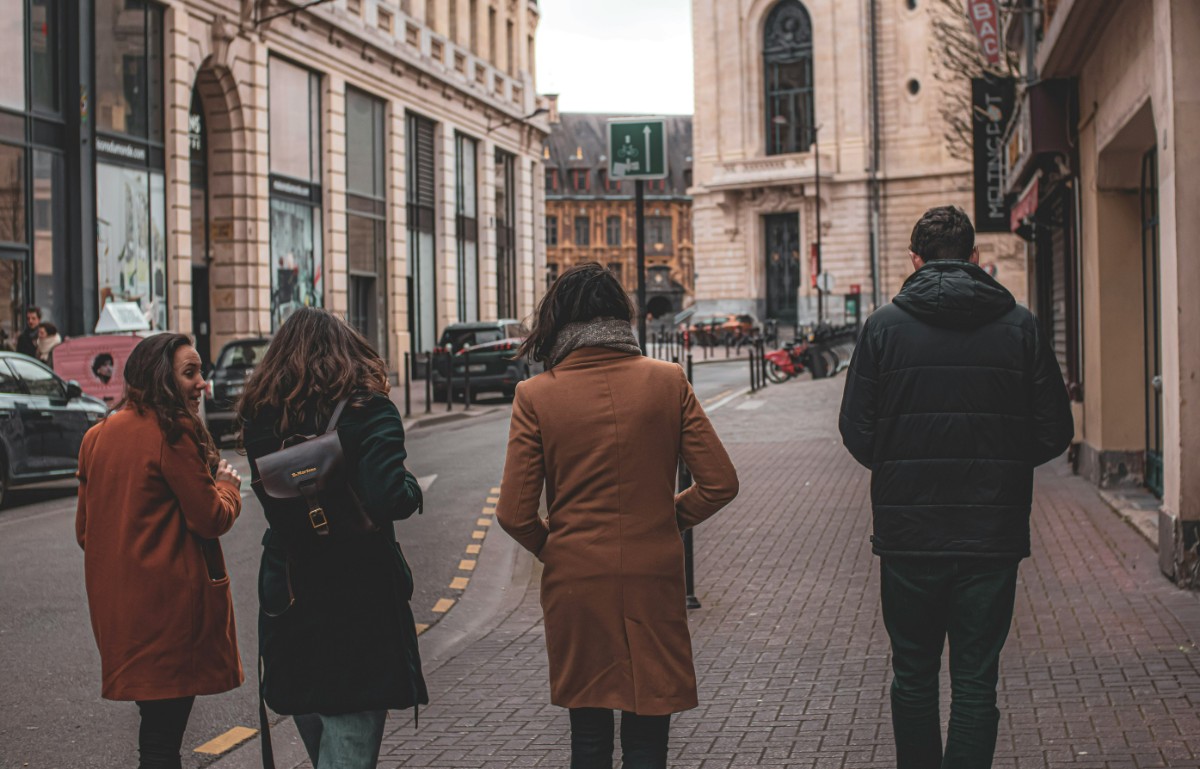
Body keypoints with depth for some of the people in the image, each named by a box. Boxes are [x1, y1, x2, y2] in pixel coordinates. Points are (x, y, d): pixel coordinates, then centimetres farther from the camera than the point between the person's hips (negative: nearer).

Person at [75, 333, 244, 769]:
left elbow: (85, 529, 17)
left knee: (155, 725, 18)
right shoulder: (171, 433, -14)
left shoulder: (98, 435, 11)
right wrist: (227, 487, 7)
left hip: (115, 599, 8)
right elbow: (212, 519, -11)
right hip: (168, 599, -8)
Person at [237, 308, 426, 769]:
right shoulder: (368, 410, -12)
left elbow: (270, 493, 11)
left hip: (286, 596, 5)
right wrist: (411, 487, -3)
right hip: (360, 597, -5)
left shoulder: (261, 415, 3)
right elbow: (389, 500, -22)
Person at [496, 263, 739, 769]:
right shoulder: (668, 381, -4)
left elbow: (515, 514, -8)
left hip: (574, 583, 0)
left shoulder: (536, 395, -7)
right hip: (654, 582, 0)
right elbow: (720, 483, -3)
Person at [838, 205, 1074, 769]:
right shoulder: (1019, 325, 0)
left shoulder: (885, 326, -3)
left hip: (908, 532, 0)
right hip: (993, 534, 0)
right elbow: (1055, 432, 1)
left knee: (913, 676, 15)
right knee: (976, 680, 5)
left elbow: (857, 432, -3)